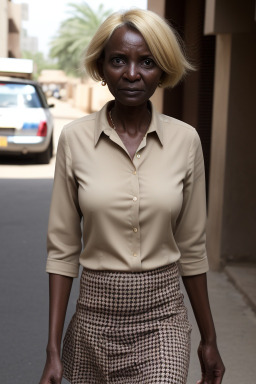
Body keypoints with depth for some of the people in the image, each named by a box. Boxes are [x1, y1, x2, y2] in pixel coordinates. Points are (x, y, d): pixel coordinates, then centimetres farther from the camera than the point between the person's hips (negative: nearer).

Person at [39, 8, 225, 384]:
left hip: (162, 316, 0)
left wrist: (209, 340, 8)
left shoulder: (185, 140, -4)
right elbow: (62, 248, -2)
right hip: (96, 313, 1)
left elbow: (192, 248, 3)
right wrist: (53, 350, -4)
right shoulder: (75, 138, -6)